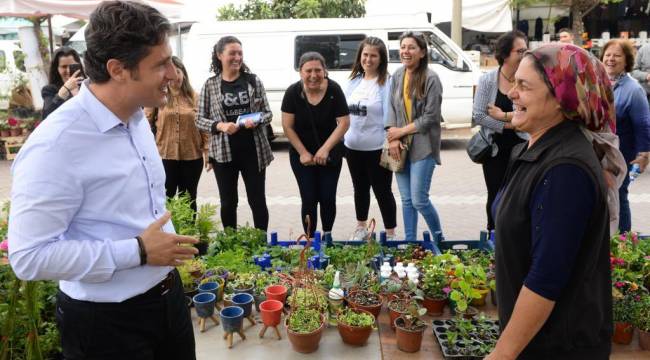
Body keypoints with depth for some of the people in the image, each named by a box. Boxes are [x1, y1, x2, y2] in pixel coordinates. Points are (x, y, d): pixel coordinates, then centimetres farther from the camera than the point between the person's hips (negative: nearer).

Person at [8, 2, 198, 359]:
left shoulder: (137, 118, 2)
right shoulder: (55, 145, -25)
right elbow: (29, 256, -25)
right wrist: (138, 251, -25)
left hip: (168, 295, 8)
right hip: (105, 320, -7)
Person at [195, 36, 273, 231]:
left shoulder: (253, 80, 1)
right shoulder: (210, 85, 0)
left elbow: (267, 113, 6)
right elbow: (200, 120, 3)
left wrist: (256, 121, -16)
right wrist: (220, 126, -15)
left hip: (254, 150, 0)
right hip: (223, 153, 0)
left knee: (257, 200, 6)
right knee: (228, 202, 11)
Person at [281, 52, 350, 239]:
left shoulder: (334, 90, -14)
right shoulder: (293, 92, -12)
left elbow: (344, 123, -14)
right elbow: (287, 127, -9)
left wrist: (325, 149, -20)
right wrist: (303, 153, -12)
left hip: (330, 155, 0)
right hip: (301, 155, 0)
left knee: (328, 198, 4)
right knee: (309, 199, 0)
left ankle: (327, 235, 28)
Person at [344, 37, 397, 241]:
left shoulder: (387, 82, -11)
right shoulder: (354, 81, 7)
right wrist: (342, 141, 9)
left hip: (377, 148, -6)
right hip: (353, 146, 6)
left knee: (382, 191, 5)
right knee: (360, 189, 21)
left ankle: (390, 234, 20)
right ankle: (361, 228, 38)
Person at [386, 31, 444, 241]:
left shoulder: (431, 79, -11)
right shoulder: (397, 76, 7)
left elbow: (430, 116, -13)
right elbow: (391, 109, 8)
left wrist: (401, 131, -9)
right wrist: (393, 139, -5)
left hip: (422, 146, -5)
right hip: (401, 146, 5)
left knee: (419, 200, -4)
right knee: (406, 200, 10)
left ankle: (438, 237, 20)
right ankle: (409, 241, 23)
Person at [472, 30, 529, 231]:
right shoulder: (487, 80, -5)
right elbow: (478, 115, -10)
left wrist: (503, 115, -17)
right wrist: (509, 125, -12)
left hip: (520, 148, 0)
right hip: (495, 149, 0)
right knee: (495, 197, 12)